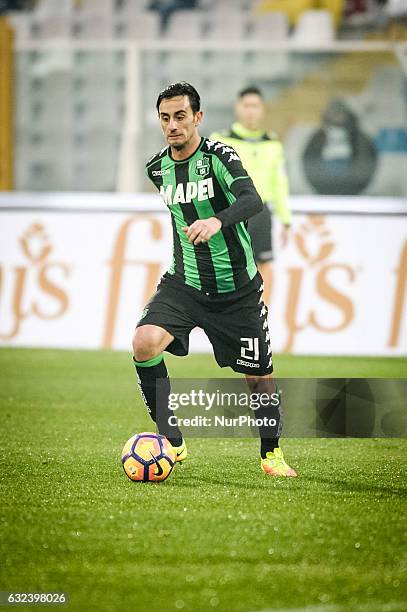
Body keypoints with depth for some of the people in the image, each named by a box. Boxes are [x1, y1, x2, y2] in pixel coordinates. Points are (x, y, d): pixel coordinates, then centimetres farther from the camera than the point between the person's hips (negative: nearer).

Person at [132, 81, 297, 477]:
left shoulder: (220, 157, -16)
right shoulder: (157, 169, 1)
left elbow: (251, 200, -35)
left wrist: (216, 221, -53)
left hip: (237, 288, -3)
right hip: (183, 282, 3)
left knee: (259, 376, 7)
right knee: (144, 343, -23)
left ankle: (271, 453, 33)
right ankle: (172, 443, -11)